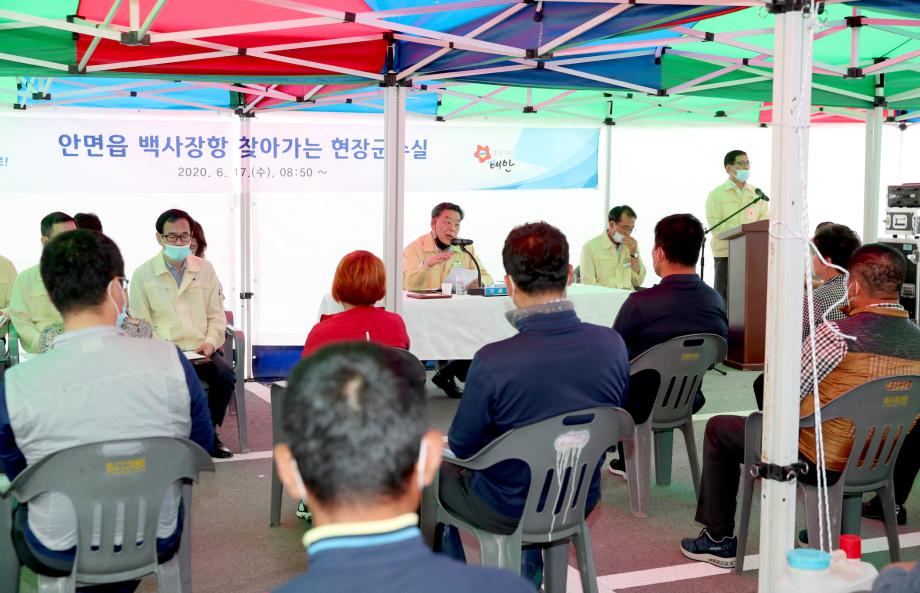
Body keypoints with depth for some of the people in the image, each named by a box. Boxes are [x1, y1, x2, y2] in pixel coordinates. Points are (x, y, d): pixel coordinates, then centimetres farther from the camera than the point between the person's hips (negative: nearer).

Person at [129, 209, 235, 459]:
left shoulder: (205, 268, 10)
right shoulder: (143, 274, 2)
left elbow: (216, 315, 10)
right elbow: (140, 323, 1)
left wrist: (210, 343, -8)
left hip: (200, 351, 3)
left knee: (225, 376, -25)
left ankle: (209, 432, -1)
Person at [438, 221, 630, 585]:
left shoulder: (492, 363, -31)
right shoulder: (613, 345, -17)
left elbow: (462, 446, -14)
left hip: (507, 513, -4)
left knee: (434, 469, 25)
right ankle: (532, 572, 46)